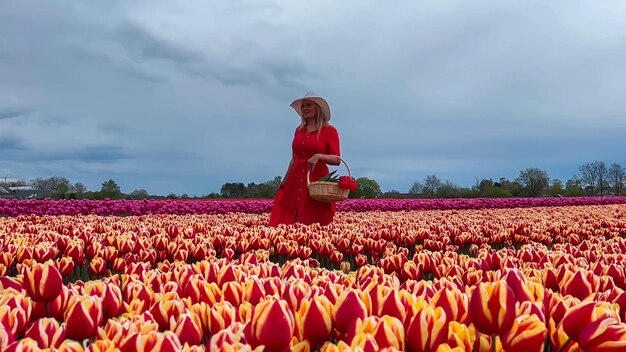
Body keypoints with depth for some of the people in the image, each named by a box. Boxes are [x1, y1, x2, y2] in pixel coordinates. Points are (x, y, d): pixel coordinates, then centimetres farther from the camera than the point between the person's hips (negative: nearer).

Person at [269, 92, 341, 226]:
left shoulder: (329, 130, -1)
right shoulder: (299, 130, 16)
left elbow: (337, 160, -4)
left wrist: (318, 156, -21)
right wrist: (285, 180, 13)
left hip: (317, 181, -5)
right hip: (296, 182, 5)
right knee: (283, 223, -2)